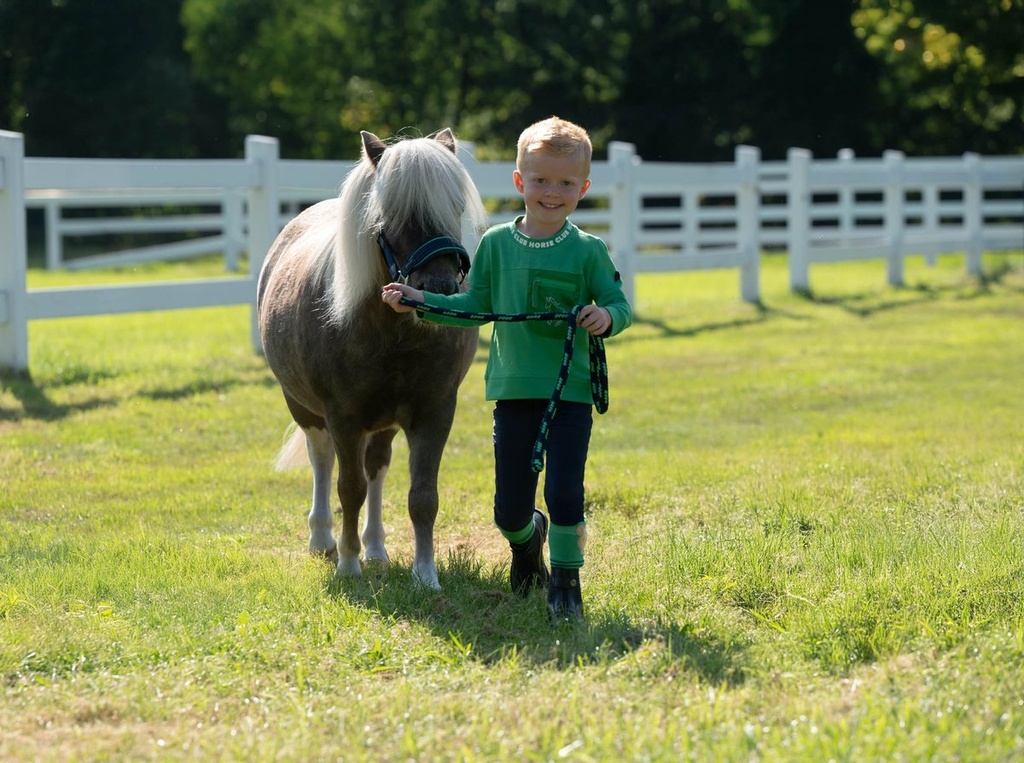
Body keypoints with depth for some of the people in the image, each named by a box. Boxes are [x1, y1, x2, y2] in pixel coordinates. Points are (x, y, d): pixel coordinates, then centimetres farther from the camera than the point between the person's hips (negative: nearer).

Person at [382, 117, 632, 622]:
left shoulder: (588, 251, -3)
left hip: (571, 392, -2)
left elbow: (619, 304, 1)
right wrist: (421, 302, 3)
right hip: (514, 390, 2)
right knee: (509, 507, 8)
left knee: (564, 493, -10)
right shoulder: (496, 244, 2)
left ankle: (565, 583, 9)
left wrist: (608, 317, -21)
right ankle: (527, 539, 43)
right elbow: (477, 307, 10)